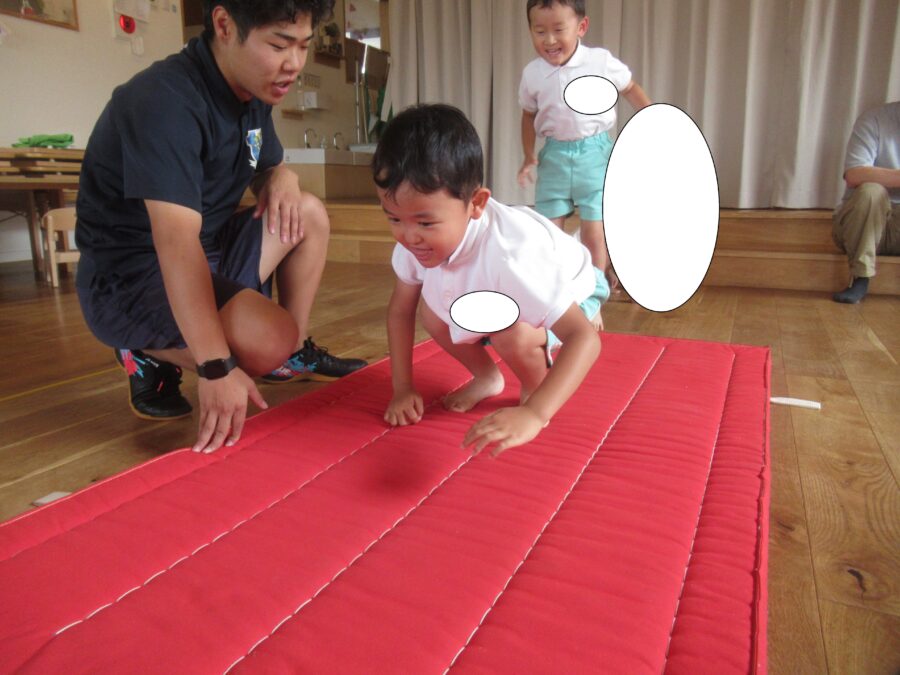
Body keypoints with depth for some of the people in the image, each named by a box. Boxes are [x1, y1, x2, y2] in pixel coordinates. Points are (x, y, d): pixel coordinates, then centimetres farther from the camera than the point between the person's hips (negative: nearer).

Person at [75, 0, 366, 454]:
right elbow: (177, 243, -34)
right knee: (270, 339, -29)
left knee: (309, 214, 3)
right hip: (130, 278, -9)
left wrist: (283, 177, -8)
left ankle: (296, 354, 10)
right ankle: (150, 358, -2)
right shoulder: (165, 101, -25)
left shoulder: (253, 94, 3)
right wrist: (217, 367, -39)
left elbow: (266, 171, 18)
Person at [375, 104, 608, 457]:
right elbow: (400, 310, -10)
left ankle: (534, 389, 1)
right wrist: (403, 388, -13)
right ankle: (487, 378, 13)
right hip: (495, 297, 6)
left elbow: (585, 338, -48)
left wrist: (534, 414, -60)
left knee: (513, 333, -33)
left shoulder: (507, 253, -46)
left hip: (566, 293, -5)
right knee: (433, 316, -14)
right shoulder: (416, 238, -26)